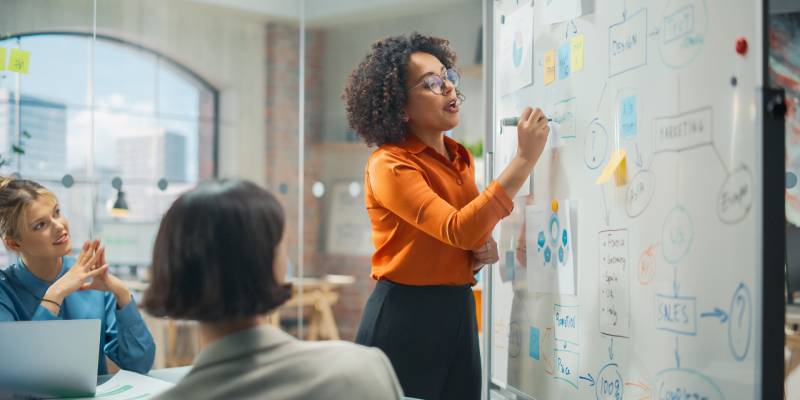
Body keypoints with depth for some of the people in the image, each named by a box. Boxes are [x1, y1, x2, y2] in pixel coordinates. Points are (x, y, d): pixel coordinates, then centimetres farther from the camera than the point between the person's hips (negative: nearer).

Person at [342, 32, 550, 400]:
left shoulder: (461, 158, 8)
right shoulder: (388, 166, -16)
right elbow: (458, 230, -28)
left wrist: (485, 246, 0)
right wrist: (525, 158, -28)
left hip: (459, 312, 7)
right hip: (405, 317, -7)